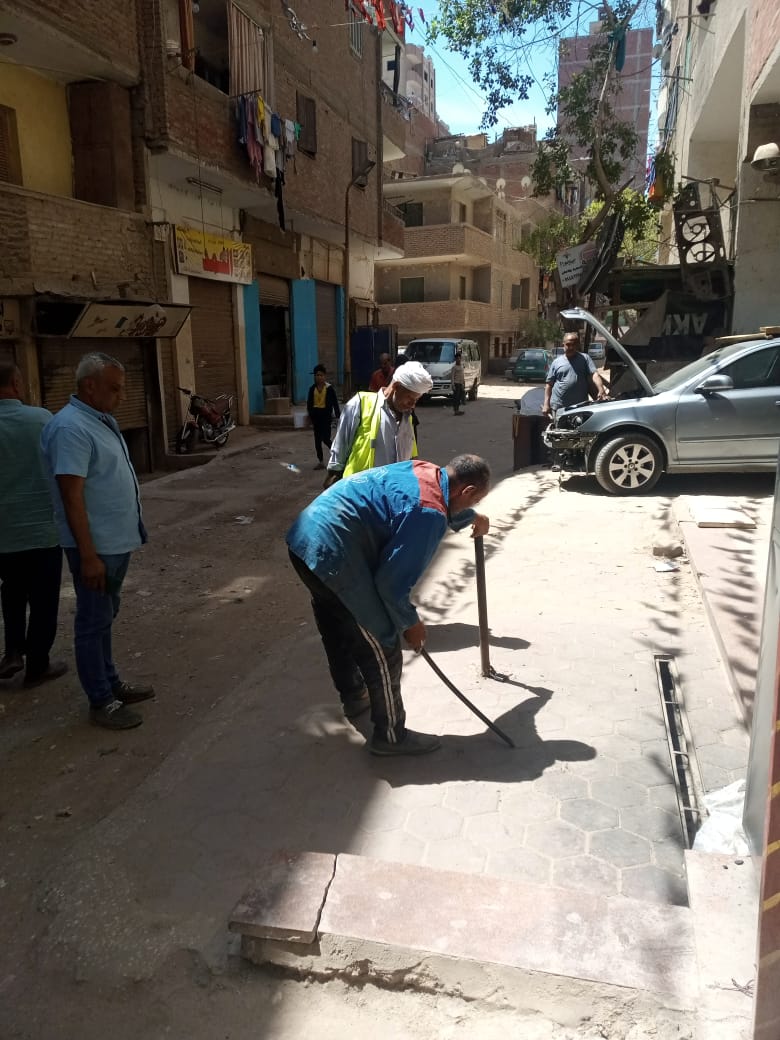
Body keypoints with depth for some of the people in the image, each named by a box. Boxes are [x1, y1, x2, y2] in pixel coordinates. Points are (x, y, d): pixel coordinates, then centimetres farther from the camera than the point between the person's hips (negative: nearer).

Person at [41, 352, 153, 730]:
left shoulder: (102, 419, 9)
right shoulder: (71, 428, -21)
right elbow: (72, 497, -24)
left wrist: (130, 532, 20)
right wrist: (88, 555, -25)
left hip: (117, 541, 9)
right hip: (96, 546, -9)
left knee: (105, 617, 19)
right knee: (94, 622, 3)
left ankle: (110, 683, 32)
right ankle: (101, 701, 14)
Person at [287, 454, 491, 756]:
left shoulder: (424, 472, 12)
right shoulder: (428, 513, -17)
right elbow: (392, 581, -15)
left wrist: (472, 518, 57)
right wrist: (410, 622, 2)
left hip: (307, 536, 11)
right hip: (334, 552, -11)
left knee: (340, 629, 29)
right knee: (382, 648, 3)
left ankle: (353, 696, 50)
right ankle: (391, 735, 19)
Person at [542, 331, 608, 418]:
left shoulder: (585, 358, 7)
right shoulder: (556, 362, 10)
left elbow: (594, 375, -7)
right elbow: (549, 384, 10)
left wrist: (601, 390, -25)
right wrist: (546, 404, 2)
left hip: (580, 406, 0)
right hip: (558, 407, 1)